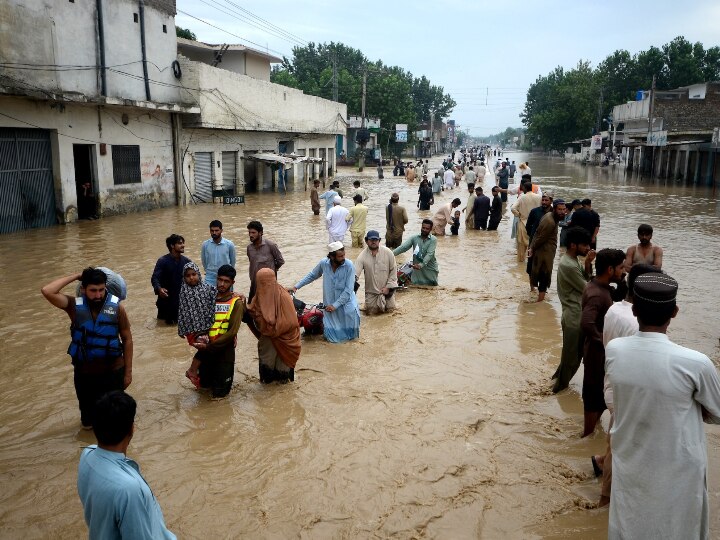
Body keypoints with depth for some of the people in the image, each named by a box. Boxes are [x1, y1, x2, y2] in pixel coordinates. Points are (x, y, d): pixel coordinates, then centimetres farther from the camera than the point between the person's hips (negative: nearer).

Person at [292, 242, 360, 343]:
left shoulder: (349, 265, -17)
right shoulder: (324, 263, -9)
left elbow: (348, 289, -18)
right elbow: (312, 276, 10)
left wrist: (335, 305, -20)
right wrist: (296, 286, 7)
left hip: (346, 300, -1)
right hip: (329, 303, 1)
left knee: (351, 311, -31)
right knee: (333, 337, -3)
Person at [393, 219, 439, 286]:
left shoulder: (433, 240, -8)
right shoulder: (414, 238, -1)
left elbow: (429, 254, -20)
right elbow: (403, 247, -12)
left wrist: (421, 265, -35)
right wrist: (392, 253, -29)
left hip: (430, 269, -1)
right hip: (417, 270, 1)